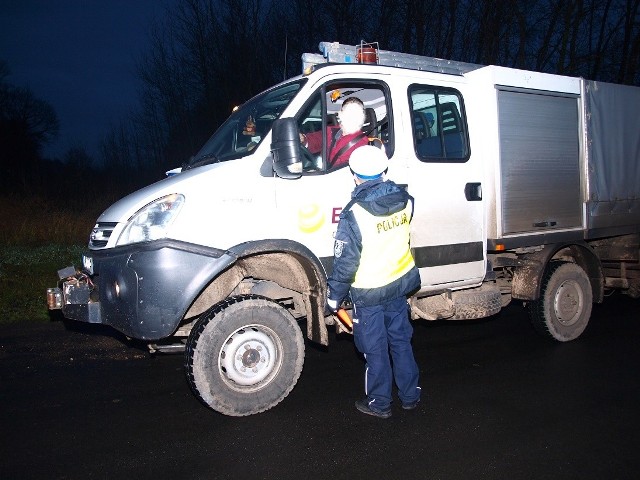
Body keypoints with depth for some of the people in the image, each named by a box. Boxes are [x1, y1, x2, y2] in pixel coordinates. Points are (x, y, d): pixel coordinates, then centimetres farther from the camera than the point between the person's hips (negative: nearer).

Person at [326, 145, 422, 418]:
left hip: (368, 293, -5)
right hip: (400, 283, 6)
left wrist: (334, 296, -6)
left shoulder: (354, 214, -23)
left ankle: (379, 404, 25)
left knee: (375, 350, 9)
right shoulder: (404, 200, -6)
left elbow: (345, 262, -20)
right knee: (401, 341, 20)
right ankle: (410, 396, 33)